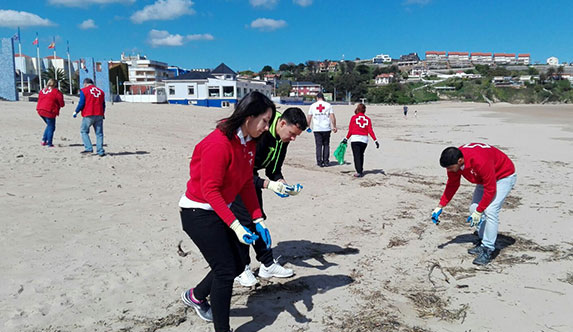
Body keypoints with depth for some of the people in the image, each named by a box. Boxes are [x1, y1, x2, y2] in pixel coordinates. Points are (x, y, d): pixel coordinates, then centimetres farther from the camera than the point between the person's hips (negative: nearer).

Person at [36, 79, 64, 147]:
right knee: (51, 127, 2)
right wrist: (61, 105, 12)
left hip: (40, 111, 8)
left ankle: (44, 140, 16)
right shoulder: (55, 91, -7)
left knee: (49, 125, 24)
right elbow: (61, 101, -7)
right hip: (49, 111, -7)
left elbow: (39, 100, 19)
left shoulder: (42, 90, 16)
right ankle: (49, 143, 2)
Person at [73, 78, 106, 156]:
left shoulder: (84, 90, 0)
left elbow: (81, 103, -7)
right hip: (99, 115, 4)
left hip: (88, 115, -4)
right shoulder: (101, 91, 15)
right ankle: (100, 151, 4)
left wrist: (76, 112, 7)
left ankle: (89, 148, -3)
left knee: (84, 131, 9)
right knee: (99, 133, 7)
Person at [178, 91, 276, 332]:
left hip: (220, 210, 9)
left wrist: (258, 219, -4)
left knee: (236, 266, 14)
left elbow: (247, 184, 4)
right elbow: (210, 190, -25)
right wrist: (235, 225, -28)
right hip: (198, 212, -9)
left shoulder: (249, 144, 1)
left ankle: (195, 296, 38)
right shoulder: (219, 143, -26)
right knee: (225, 270, -5)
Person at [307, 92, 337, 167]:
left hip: (317, 129, 0)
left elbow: (309, 118, 7)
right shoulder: (328, 105, 4)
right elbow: (332, 117, -1)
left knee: (318, 145, 3)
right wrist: (334, 127, 5)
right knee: (326, 145, 9)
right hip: (326, 129, 0)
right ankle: (325, 161, 8)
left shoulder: (312, 106, 5)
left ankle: (319, 162, 0)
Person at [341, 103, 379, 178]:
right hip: (364, 139, 3)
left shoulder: (353, 117, 1)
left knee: (357, 156, -3)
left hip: (355, 139, -3)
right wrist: (375, 140, 2)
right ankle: (360, 171, 23)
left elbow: (350, 130, 0)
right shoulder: (367, 119, 8)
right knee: (361, 155, 18)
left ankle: (359, 172, -12)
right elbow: (370, 131, 1)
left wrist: (346, 138, 10)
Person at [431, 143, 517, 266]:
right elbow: (452, 185, -3)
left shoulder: (480, 161, -41)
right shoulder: (454, 160, -18)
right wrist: (440, 206, -6)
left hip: (504, 176, -8)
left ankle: (488, 250, -12)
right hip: (486, 177, 8)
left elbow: (490, 189, -31)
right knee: (474, 208, 2)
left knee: (490, 210, -21)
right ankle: (483, 242, 17)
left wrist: (479, 212, -25)